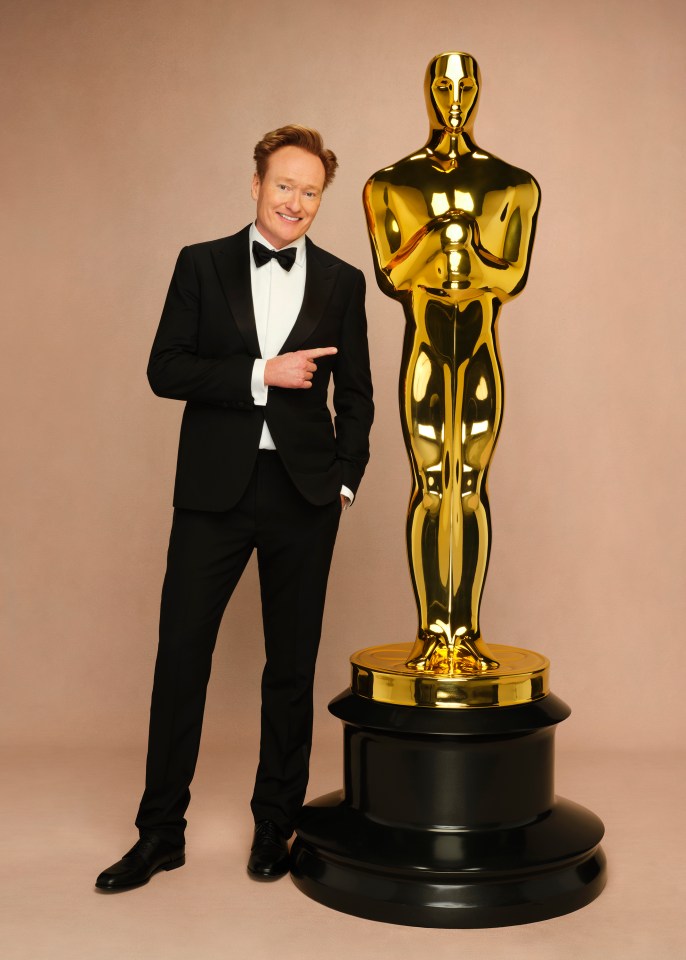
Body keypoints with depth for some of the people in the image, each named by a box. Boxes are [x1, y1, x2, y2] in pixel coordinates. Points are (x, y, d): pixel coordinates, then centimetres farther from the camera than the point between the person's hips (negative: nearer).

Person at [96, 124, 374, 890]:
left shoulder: (341, 281, 8)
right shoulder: (202, 264, 5)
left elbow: (355, 395, 11)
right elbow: (165, 370, -3)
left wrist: (345, 478, 1)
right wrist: (261, 374, -13)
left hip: (302, 494, 1)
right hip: (215, 489, -1)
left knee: (291, 663, 9)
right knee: (180, 652, 2)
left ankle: (275, 826, 25)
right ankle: (161, 831, 17)